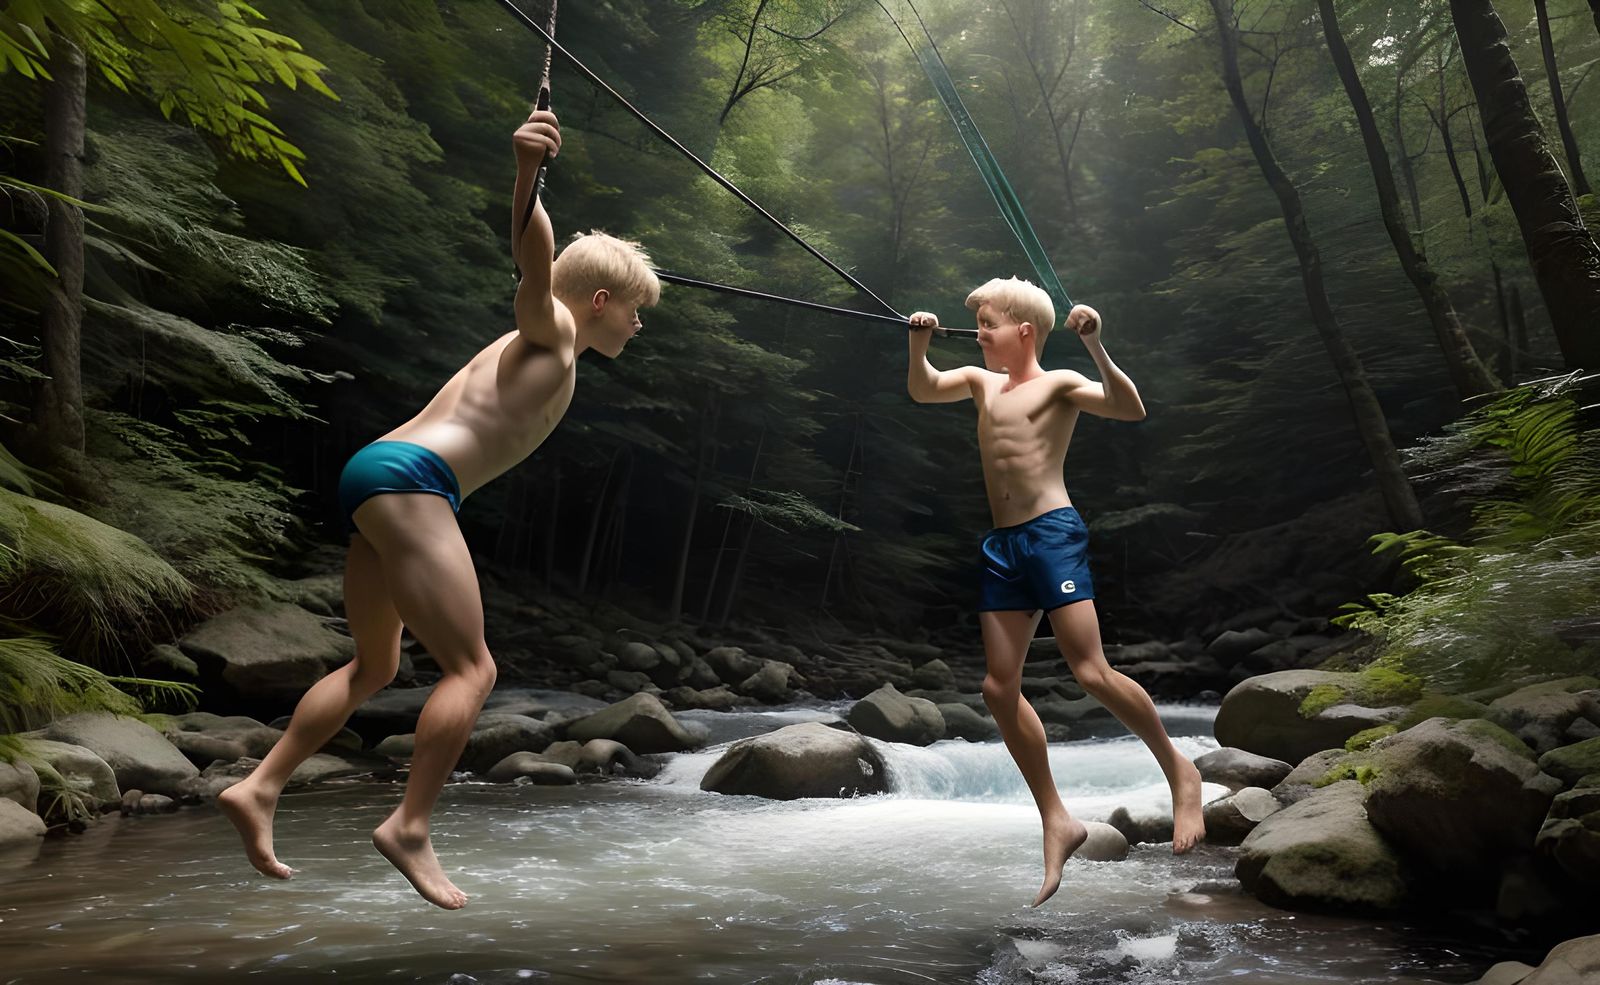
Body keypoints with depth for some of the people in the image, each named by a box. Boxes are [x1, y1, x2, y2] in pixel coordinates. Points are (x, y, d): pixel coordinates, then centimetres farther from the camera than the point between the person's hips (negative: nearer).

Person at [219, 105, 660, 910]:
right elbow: (533, 255, -21)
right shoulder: (550, 329, 0)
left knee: (374, 667, 18)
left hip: (376, 480, 10)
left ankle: (259, 788, 18)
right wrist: (526, 172, -37)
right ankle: (409, 828, -8)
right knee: (471, 668, -8)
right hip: (408, 480, -10)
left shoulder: (535, 345, 25)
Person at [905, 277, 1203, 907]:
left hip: (1053, 532, -6)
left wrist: (1095, 346, -23)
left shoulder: (1059, 383, 1)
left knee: (1091, 673, -13)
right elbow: (922, 391, 16)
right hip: (1001, 547, 7)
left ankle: (1179, 770, 12)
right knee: (999, 688, 2)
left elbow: (1130, 409, -13)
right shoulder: (980, 380, 20)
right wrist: (919, 343, 0)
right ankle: (1057, 821, 13)